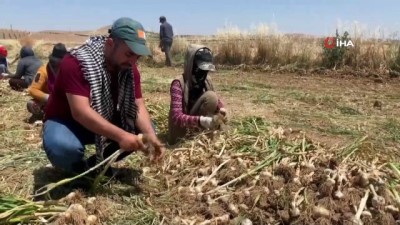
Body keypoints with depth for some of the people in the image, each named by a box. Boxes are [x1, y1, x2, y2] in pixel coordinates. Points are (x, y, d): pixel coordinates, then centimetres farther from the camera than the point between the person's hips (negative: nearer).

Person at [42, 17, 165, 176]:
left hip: (106, 122, 6)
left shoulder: (129, 69, -10)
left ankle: (97, 164, 5)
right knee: (63, 147, -38)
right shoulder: (76, 62, -30)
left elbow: (139, 106, -13)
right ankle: (77, 170, -1)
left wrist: (151, 137, -31)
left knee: (144, 130, -12)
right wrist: (120, 136, -44)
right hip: (66, 121, -6)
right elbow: (80, 112, -37)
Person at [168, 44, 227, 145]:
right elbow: (177, 117, -32)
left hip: (197, 127, 5)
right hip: (181, 128, -4)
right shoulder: (178, 84, -23)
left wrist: (221, 108, -13)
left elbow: (215, 99, 12)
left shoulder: (206, 82, -4)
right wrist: (200, 120, -48)